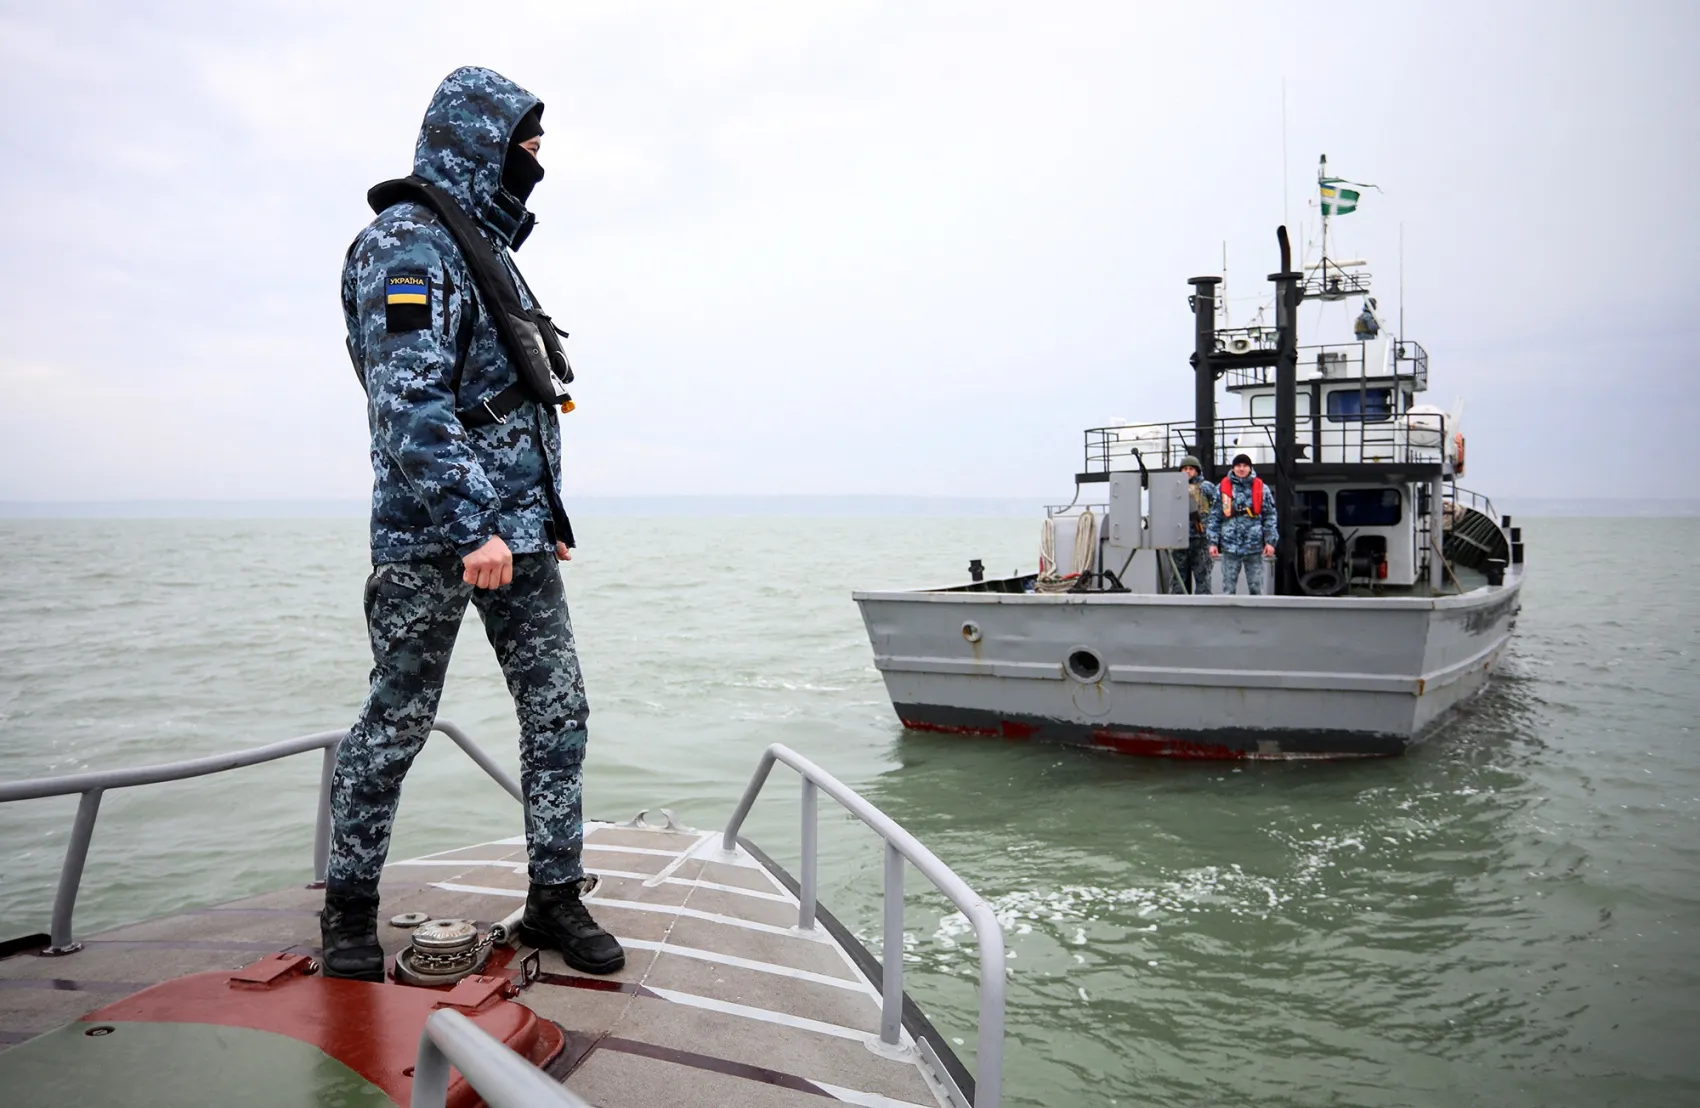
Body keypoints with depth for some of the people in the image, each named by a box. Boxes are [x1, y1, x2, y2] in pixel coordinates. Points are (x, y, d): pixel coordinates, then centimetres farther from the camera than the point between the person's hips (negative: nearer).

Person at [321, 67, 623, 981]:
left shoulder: (486, 248, 20)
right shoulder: (406, 241, -9)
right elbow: (409, 402, -22)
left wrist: (548, 518, 22)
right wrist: (471, 529, -26)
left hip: (518, 531, 8)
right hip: (431, 536, -8)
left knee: (558, 710, 4)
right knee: (397, 722, 4)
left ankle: (554, 899, 13)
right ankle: (349, 905, 22)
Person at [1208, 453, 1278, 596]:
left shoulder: (1261, 488, 4)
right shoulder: (1223, 487, 5)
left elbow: (1269, 516, 4)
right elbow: (1215, 517, 5)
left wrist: (1270, 541, -2)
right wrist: (1213, 542, 0)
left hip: (1254, 545, 0)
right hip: (1230, 545, 0)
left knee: (1256, 587, 6)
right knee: (1228, 588, 4)